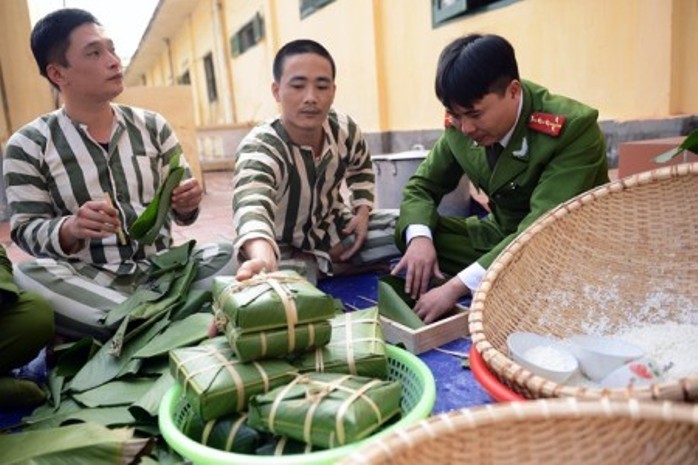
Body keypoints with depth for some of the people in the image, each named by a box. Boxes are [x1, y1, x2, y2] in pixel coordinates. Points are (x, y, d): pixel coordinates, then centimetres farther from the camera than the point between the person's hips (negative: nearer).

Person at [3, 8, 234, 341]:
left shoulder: (153, 126, 7)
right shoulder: (28, 145, 1)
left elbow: (179, 211, 8)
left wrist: (185, 205, -17)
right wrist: (70, 229, -25)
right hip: (88, 281, -1)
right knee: (27, 275, -32)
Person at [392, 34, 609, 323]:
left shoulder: (574, 127, -27)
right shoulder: (460, 126, -10)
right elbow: (422, 185, 1)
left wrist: (457, 286, -42)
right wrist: (419, 237, -22)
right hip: (502, 234, 6)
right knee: (410, 231, -11)